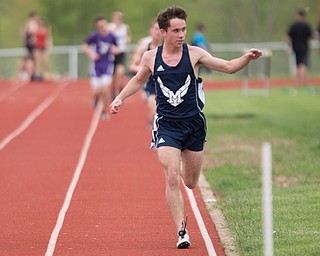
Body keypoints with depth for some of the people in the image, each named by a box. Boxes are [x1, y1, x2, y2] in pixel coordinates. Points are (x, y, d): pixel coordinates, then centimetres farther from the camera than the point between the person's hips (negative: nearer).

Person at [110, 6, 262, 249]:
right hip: (166, 125, -1)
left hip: (193, 123, 1)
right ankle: (182, 231, -11)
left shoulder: (194, 53, -4)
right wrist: (120, 97, 9)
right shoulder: (151, 57, 0)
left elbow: (228, 67, -3)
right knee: (172, 178, -16)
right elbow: (138, 80, 20)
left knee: (190, 182, 12)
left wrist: (247, 58, -21)